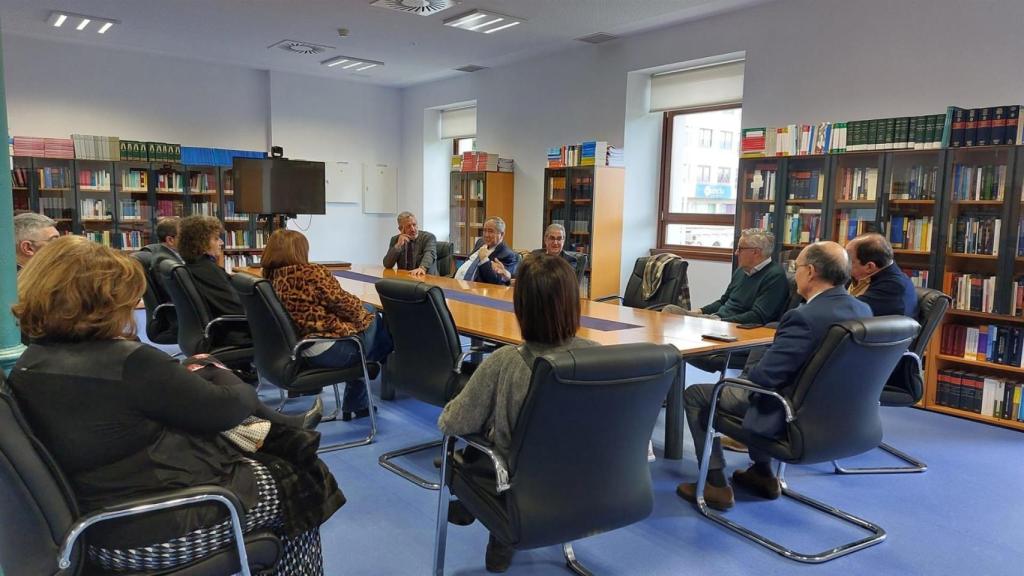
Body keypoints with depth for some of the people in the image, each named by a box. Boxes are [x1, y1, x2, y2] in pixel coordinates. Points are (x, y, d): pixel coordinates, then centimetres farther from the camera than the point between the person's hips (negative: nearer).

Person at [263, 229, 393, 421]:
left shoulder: (271, 278, 5)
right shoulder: (311, 273, -17)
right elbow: (343, 303, -12)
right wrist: (364, 313, 8)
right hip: (327, 350, -7)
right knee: (372, 318, 12)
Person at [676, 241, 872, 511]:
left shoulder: (805, 317, -30)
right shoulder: (864, 309, -4)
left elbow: (761, 377, -28)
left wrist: (746, 378, -5)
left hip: (790, 416, -8)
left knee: (694, 395, 7)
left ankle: (716, 484, 11)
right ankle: (762, 473, 34)